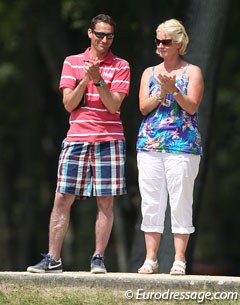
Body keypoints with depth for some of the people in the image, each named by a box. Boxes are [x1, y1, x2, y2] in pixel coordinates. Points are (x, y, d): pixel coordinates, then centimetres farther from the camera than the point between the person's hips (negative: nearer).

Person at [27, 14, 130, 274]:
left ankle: (98, 258, 4)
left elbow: (113, 105, -5)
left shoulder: (120, 66, 5)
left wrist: (98, 79, -16)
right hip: (77, 139, 1)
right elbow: (68, 103, 3)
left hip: (109, 141, -1)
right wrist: (85, 80, -11)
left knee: (106, 202, -2)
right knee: (62, 199, -2)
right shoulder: (72, 63, 10)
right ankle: (53, 259, 2)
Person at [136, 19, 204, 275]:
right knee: (151, 203, 2)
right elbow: (144, 107, 5)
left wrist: (173, 89, -19)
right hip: (150, 144, 4)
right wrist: (161, 91, -10)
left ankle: (179, 260, -2)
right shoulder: (150, 73, 16)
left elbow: (192, 106, -5)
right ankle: (150, 259, 5)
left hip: (183, 146, -3)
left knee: (181, 203, -5)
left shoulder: (192, 72, 6)